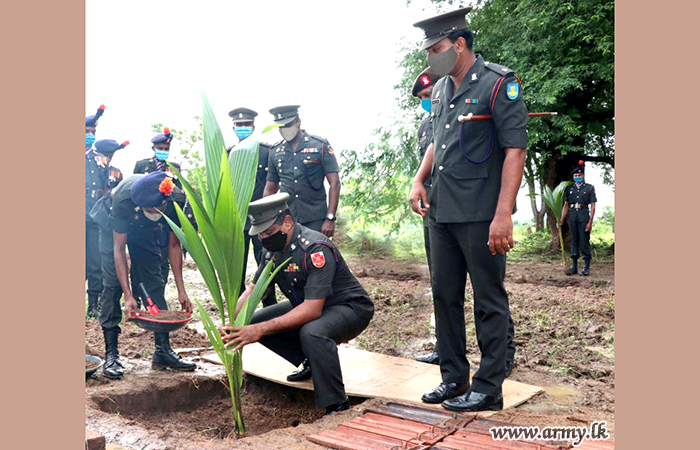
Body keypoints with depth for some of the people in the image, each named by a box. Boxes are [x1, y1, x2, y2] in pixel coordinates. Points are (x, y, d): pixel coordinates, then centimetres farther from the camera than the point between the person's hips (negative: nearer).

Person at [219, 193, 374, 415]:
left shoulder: (316, 249, -30)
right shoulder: (274, 249, -4)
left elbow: (312, 310, -35)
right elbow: (254, 288, 1)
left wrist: (261, 330, -38)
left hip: (351, 307, -8)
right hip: (309, 305, 9)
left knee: (312, 332, -38)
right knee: (255, 321, -3)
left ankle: (337, 407, -21)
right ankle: (312, 363, 14)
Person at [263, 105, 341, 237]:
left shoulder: (321, 145, -1)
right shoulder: (275, 151, 9)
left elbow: (334, 183, -5)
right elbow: (270, 188, 15)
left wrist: (330, 218, -13)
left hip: (315, 220, -3)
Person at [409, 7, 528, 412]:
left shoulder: (499, 83, -9)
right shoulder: (440, 90, 13)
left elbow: (516, 150, -15)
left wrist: (503, 214, -21)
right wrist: (420, 179, 8)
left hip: (481, 213, -8)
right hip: (442, 211, 8)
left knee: (489, 300, 2)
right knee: (445, 294, 13)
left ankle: (489, 388, 14)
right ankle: (454, 377, 28)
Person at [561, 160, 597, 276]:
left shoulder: (590, 188, 4)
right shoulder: (569, 189, 13)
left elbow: (593, 206, -1)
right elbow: (566, 205, 13)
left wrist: (590, 222, -10)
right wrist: (562, 221, 5)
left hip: (584, 216, -3)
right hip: (572, 217, 3)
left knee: (585, 242, -4)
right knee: (574, 242, 7)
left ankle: (587, 268, 0)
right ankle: (574, 267, 12)